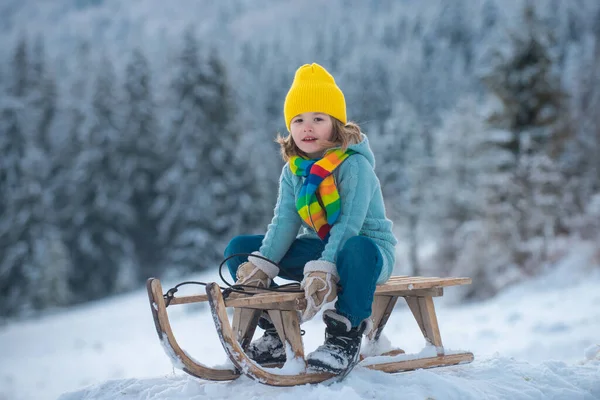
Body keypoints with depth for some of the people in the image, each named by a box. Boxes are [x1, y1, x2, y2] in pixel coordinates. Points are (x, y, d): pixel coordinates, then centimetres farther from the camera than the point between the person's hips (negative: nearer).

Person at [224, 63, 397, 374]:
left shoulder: (353, 165, -17)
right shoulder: (292, 171, 3)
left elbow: (350, 223, -27)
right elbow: (284, 222, -7)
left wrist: (323, 268, -40)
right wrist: (261, 265, -24)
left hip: (367, 247, -7)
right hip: (319, 244, 7)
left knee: (356, 250, -45)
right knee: (239, 249, -4)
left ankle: (345, 337, -26)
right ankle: (276, 335, -2)